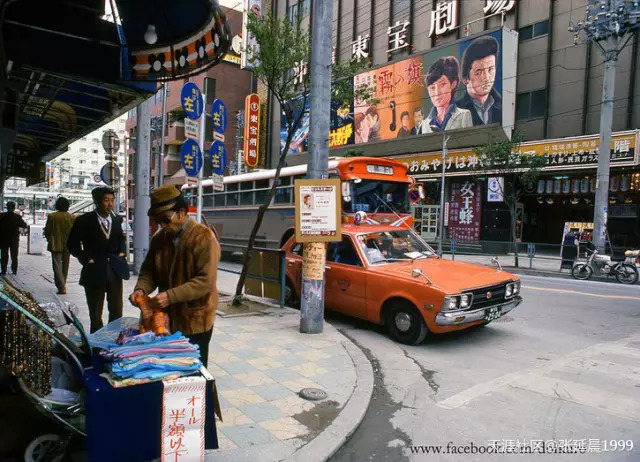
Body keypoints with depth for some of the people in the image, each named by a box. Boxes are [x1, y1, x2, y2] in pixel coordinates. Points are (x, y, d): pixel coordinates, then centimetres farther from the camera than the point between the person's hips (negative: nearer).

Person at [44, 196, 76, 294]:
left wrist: (49, 240, 14)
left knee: (57, 266, 0)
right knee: (65, 265, 17)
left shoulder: (52, 216, -10)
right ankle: (62, 284, 29)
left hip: (55, 245, -2)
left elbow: (47, 231, -4)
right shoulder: (72, 217, -7)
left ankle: (61, 287, -10)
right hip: (68, 245, 2)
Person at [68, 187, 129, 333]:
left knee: (117, 311, 11)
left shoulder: (117, 219, 4)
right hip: (95, 271, -3)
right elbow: (72, 244, 0)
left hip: (115, 270, 4)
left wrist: (121, 252, 6)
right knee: (95, 314, 7)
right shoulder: (84, 221, -8)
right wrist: (87, 259, -8)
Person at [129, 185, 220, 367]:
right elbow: (149, 270, 11)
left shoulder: (203, 237, -16)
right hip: (168, 320, 6)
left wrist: (170, 296, -29)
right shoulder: (159, 238, 5)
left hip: (195, 322, -6)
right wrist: (141, 289, -10)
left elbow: (205, 281, -22)